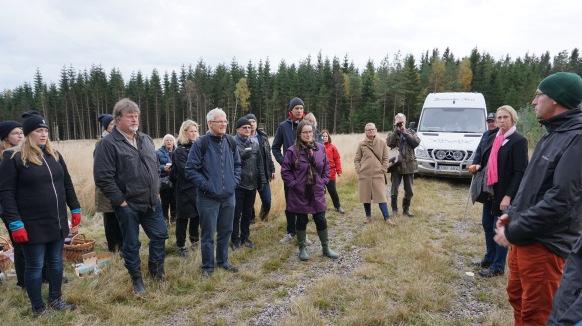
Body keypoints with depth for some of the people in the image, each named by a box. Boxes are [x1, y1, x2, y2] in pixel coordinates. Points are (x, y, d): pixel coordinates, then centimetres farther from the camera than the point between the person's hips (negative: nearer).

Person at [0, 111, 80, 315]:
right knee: (35, 266, 8)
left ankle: (55, 299, 33)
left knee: (56, 262, 16)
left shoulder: (55, 155, 8)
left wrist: (75, 209, 12)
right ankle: (38, 308, 24)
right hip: (33, 226, -5)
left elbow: (67, 184, 14)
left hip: (58, 223, 5)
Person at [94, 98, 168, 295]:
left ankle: (155, 268, 34)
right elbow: (103, 177, -17)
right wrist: (120, 201, -16)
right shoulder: (108, 144, -12)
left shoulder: (146, 140, 9)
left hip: (152, 203, 6)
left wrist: (156, 191, 11)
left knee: (160, 235, 12)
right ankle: (136, 279, 27)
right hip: (128, 205, -5)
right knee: (131, 244, 9)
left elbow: (155, 167, 18)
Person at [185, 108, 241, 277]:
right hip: (208, 197, -5)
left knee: (226, 231, 16)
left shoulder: (231, 142, 5)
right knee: (208, 233, 5)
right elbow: (191, 169, -12)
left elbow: (237, 164, 17)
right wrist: (206, 185, -15)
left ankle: (223, 261, 33)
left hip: (228, 196, 5)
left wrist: (235, 180, 3)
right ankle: (208, 266, 21)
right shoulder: (201, 143, -12)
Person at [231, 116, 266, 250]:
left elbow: (260, 164, 13)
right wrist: (242, 156, -24)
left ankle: (245, 237, 27)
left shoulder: (255, 144, 10)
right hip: (238, 184, -5)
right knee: (236, 213, 3)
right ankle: (235, 239, 16)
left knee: (248, 213, 14)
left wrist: (261, 180, 12)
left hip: (252, 184, 5)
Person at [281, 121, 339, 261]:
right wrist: (294, 184, -11)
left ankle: (326, 248, 25)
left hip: (317, 192, 3)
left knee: (321, 220, 9)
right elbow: (285, 171, -7)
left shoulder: (320, 148, 1)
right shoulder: (292, 151, -12)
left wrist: (323, 182, 3)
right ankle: (302, 248, 27)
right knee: (302, 221, 10)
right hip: (299, 193, -3)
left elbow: (326, 167, 12)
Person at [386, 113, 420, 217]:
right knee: (394, 190, 1)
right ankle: (394, 209, 16)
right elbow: (389, 143, -14)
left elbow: (416, 142, -8)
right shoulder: (392, 133, 7)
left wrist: (405, 132, -10)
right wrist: (396, 131, -13)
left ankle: (406, 209, 22)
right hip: (396, 166, -1)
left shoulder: (410, 132, 11)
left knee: (409, 191, 8)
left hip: (409, 166, 2)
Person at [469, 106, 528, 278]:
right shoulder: (492, 138, 9)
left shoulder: (518, 141, -12)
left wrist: (508, 196, -20)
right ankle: (490, 258, 34)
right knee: (488, 225, 16)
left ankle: (498, 266, 16)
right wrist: (479, 166, 0)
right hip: (490, 189, 7)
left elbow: (520, 172, -16)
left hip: (504, 192, -7)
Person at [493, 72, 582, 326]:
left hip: (545, 244, -9)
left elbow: (560, 200, -25)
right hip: (524, 237, 9)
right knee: (517, 298, 22)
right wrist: (513, 213, 6)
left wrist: (513, 232, -18)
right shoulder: (552, 134, 14)